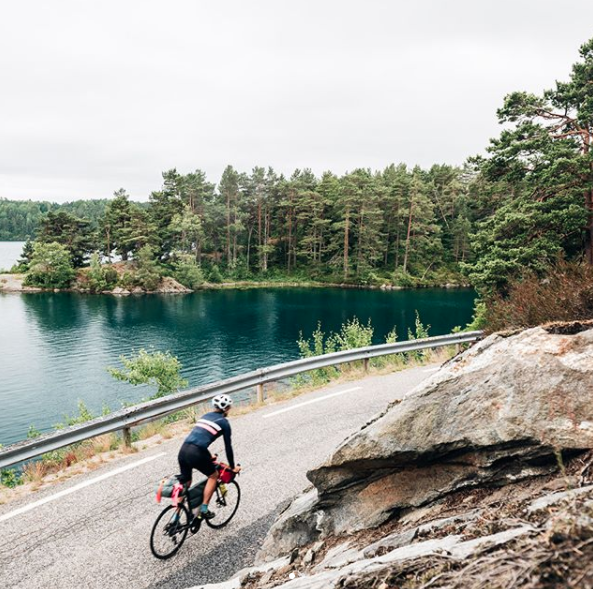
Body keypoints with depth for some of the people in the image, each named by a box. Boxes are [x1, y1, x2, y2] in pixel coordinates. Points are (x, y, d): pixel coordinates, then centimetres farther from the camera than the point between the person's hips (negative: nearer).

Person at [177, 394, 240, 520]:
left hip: (183, 449, 6)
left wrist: (208, 456, 49)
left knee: (185, 483, 20)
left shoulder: (205, 416, 26)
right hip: (196, 453, -6)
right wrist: (232, 467, 22)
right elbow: (228, 446, 10)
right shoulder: (224, 422, 6)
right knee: (213, 475, 18)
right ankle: (203, 509, 14)